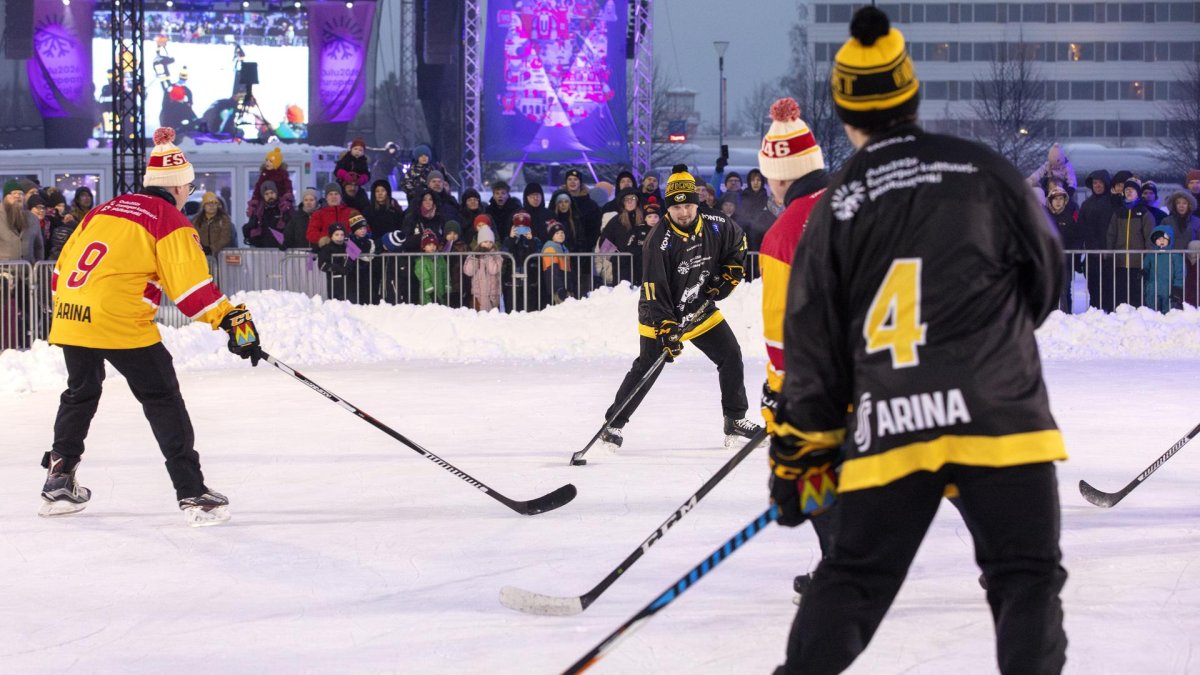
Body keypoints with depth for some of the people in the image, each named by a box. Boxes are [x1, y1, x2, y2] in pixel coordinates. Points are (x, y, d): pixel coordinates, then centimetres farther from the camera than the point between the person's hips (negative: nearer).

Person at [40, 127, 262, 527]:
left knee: (80, 392, 27)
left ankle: (59, 480, 30)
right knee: (162, 399, 1)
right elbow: (191, 284, -12)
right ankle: (193, 494, -5)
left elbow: (63, 268, 23)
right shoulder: (169, 220, -1)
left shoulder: (104, 210, 20)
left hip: (70, 315, 7)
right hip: (121, 322, -7)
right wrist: (233, 320, -12)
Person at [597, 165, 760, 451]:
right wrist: (666, 328, -34)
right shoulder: (659, 242, -26)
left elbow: (738, 242, 14)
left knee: (731, 357, 3)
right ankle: (613, 424, 0)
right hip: (661, 316, -5)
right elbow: (654, 291, -27)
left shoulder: (716, 226, -11)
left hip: (701, 310, 5)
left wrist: (730, 273, 2)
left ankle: (735, 421, 16)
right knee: (647, 368, -10)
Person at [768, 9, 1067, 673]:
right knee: (1026, 579, 1)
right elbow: (1045, 275, 17)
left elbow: (814, 344, 10)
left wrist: (801, 454, 17)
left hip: (888, 426, 2)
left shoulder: (835, 207, 8)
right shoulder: (984, 171, 5)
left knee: (851, 581, 15)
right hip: (998, 413, -2)